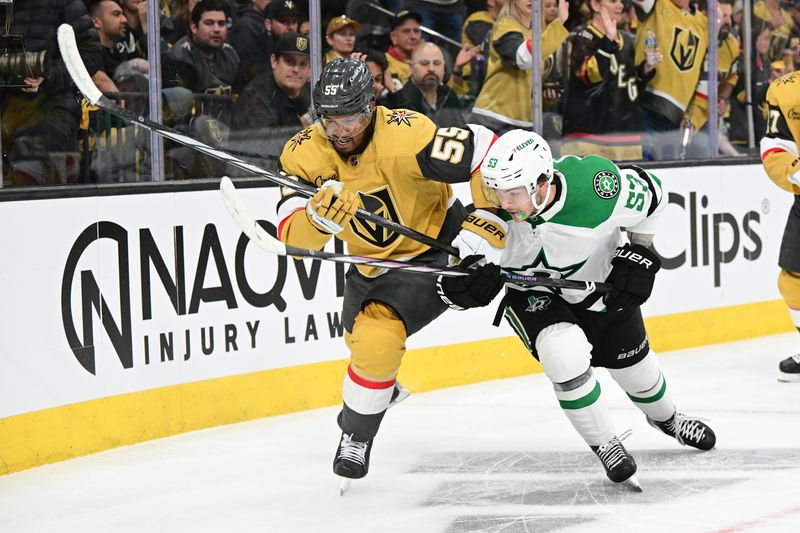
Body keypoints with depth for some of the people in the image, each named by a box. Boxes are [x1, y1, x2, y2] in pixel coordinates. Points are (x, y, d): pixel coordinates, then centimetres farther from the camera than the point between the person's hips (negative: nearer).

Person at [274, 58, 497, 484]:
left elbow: (484, 150, -34)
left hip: (435, 248, -7)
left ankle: (357, 435, -2)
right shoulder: (306, 153, -19)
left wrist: (484, 229, -31)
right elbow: (292, 237, -26)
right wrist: (320, 216, -49)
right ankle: (379, 388, 67)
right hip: (372, 260, 7)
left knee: (377, 337, -26)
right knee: (359, 336, 30)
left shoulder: (404, 136, -34)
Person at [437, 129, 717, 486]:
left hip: (601, 282, 1)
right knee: (565, 353, -28)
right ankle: (605, 444, -7)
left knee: (633, 365, 15)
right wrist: (471, 285, -39)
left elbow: (651, 195, -13)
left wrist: (638, 255, -12)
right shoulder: (493, 214, -30)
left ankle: (666, 417, 51)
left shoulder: (596, 185, -36)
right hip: (533, 293, -1)